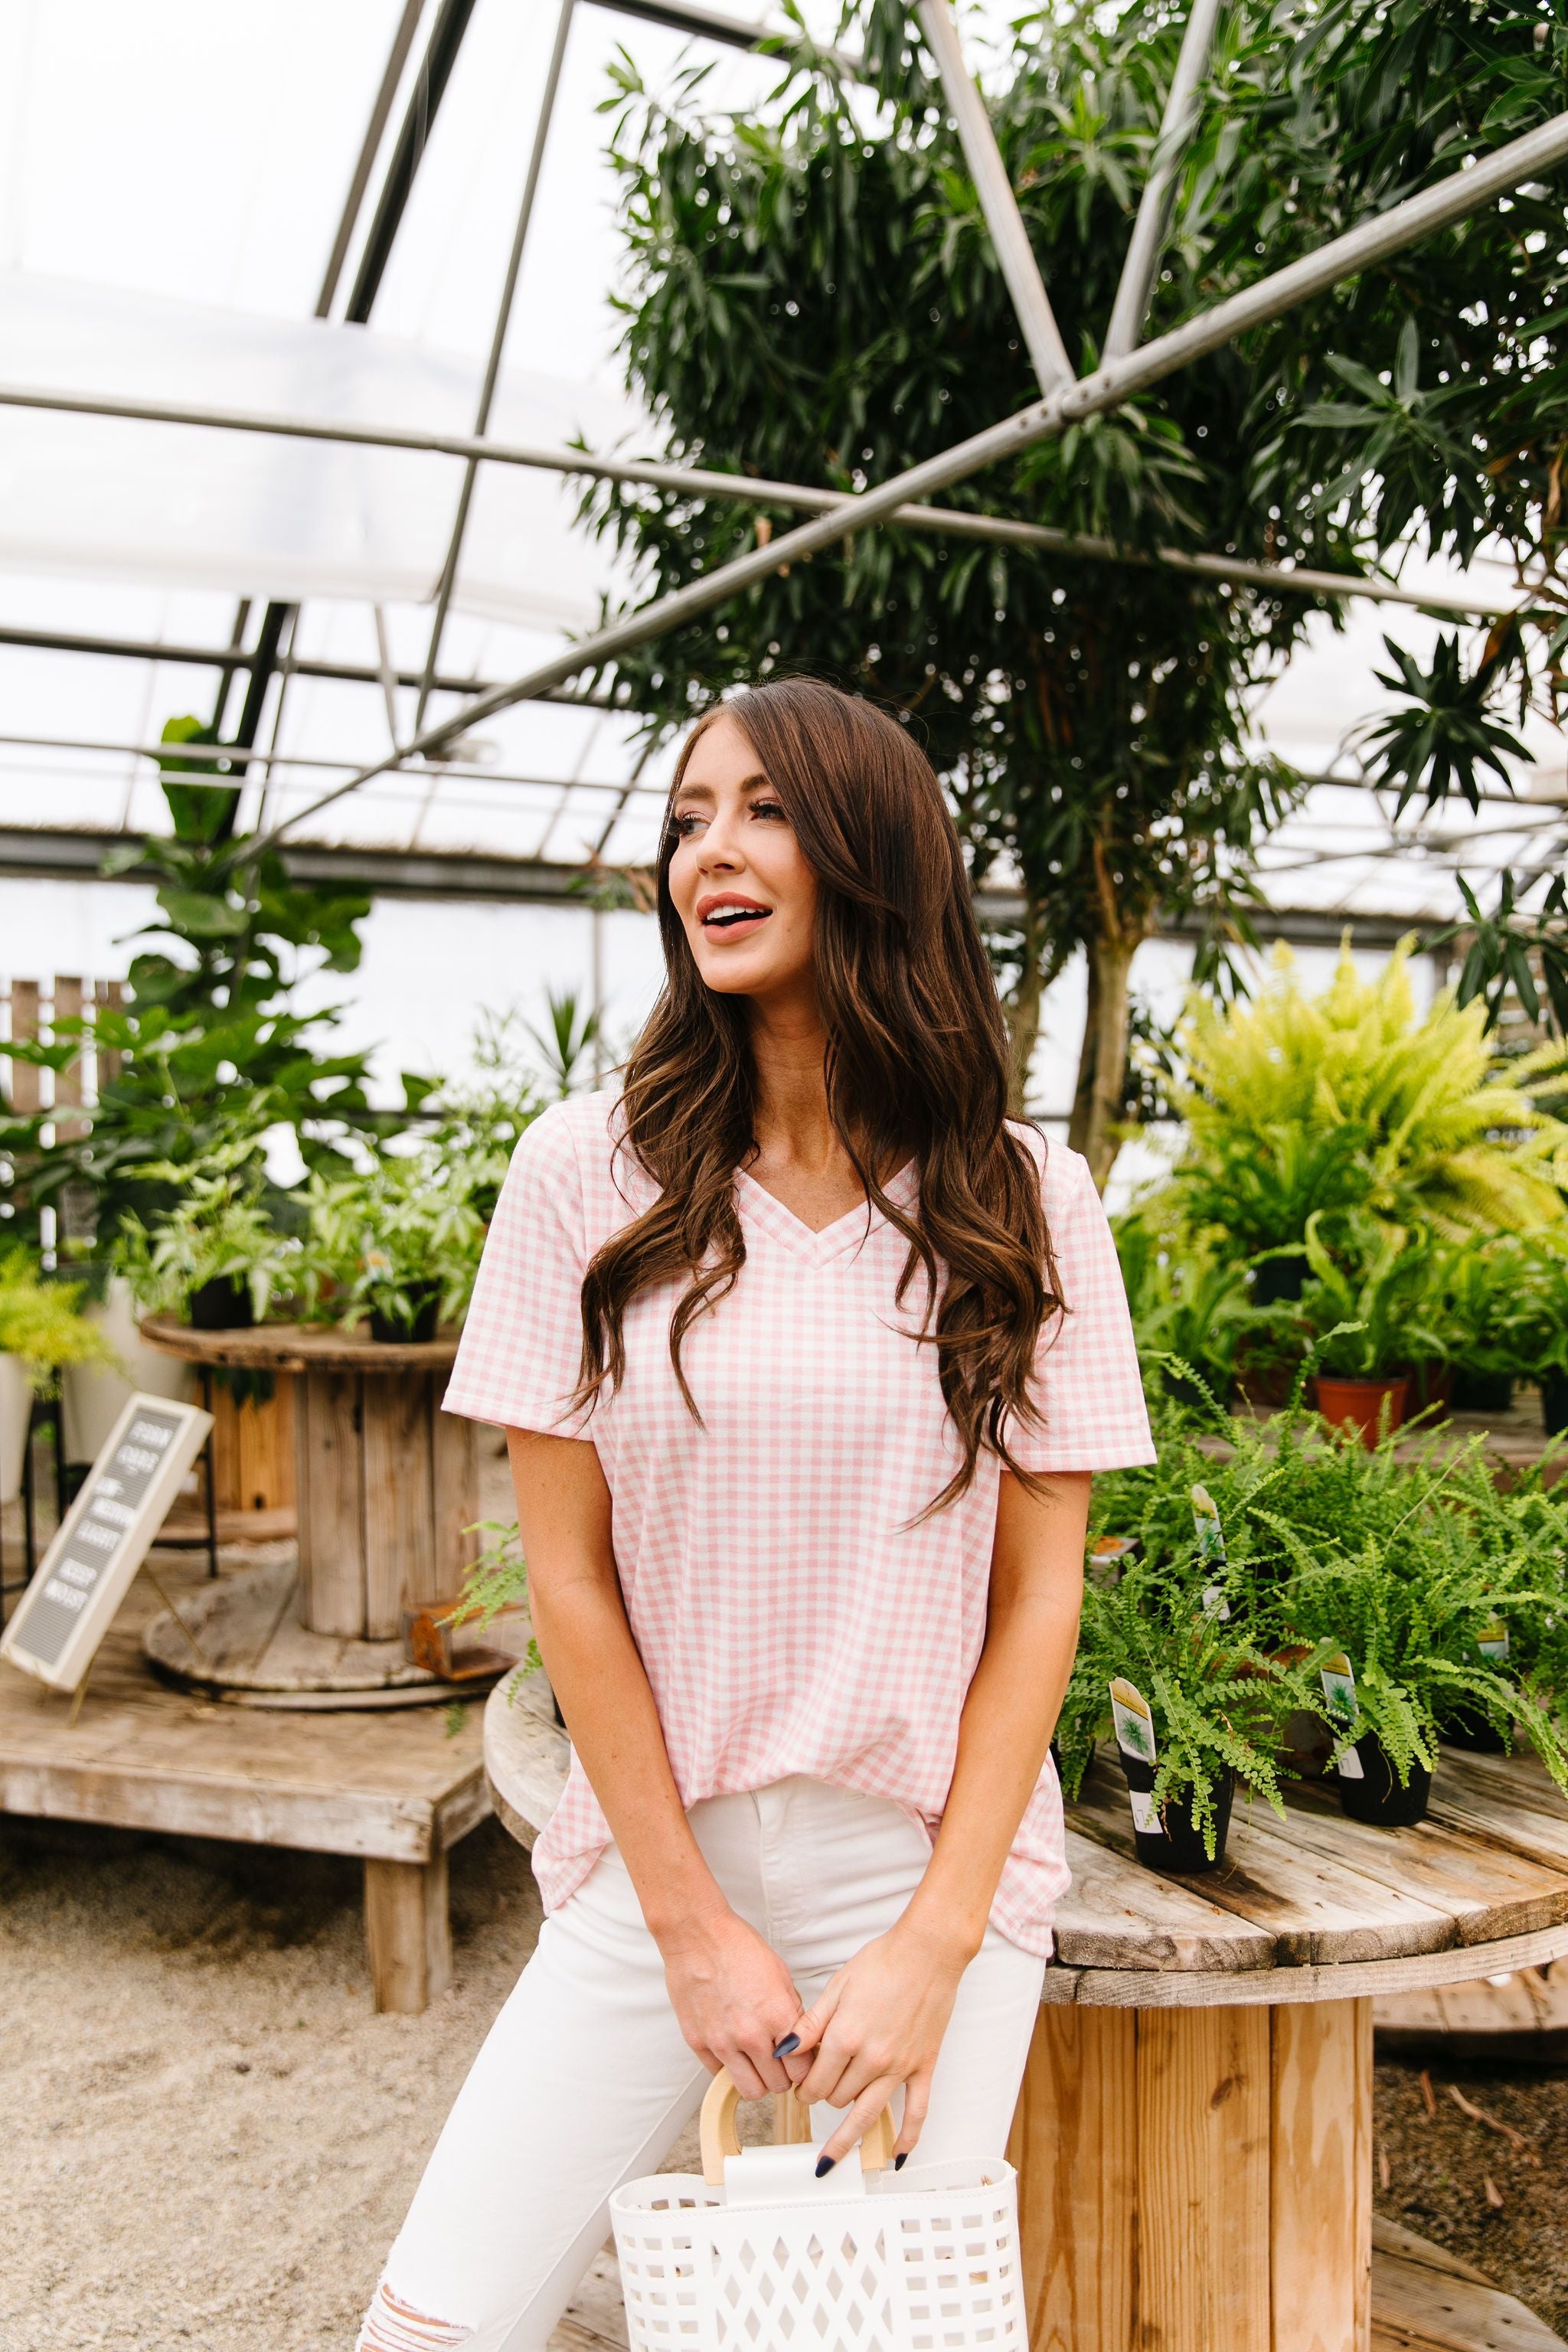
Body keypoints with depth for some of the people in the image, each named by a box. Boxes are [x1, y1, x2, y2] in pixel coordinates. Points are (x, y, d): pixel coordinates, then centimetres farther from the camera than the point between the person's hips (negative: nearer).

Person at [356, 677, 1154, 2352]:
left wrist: (936, 1943, -7)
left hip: (928, 1874, 0)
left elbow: (1037, 1598, -2)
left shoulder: (1023, 1200, -4)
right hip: (655, 1864, 1)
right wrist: (692, 1923, -5)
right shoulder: (589, 1176, -5)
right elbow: (570, 1575, -4)